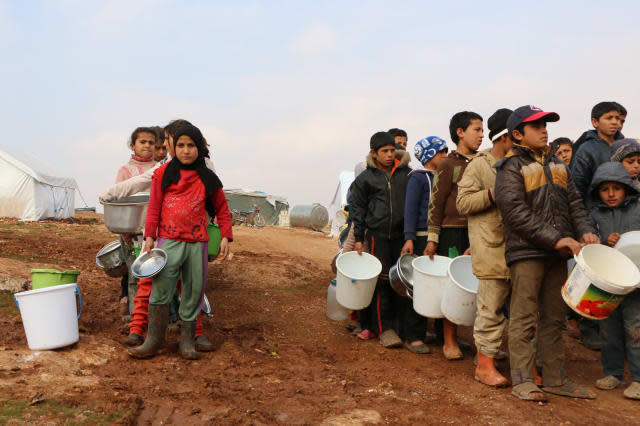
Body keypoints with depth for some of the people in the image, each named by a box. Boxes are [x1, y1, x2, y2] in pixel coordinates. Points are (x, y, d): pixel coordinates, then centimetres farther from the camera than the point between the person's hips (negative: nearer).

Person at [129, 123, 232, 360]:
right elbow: (154, 206, 6)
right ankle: (154, 339, -1)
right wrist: (149, 236, -2)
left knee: (194, 291, 4)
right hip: (169, 240, -2)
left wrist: (225, 236, 7)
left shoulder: (207, 178, 9)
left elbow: (222, 208, 16)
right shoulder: (163, 173, 5)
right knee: (160, 289, -10)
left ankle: (187, 341, 14)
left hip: (197, 243, 2)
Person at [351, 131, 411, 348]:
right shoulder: (365, 179, 4)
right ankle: (384, 329, 0)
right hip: (376, 234, -2)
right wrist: (358, 239, 3)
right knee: (381, 281, -5)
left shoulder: (406, 173, 10)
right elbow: (358, 210, 8)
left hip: (400, 234, 3)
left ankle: (399, 323, 16)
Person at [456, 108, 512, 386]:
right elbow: (463, 203, -10)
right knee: (491, 307, -4)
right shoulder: (479, 165, -3)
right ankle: (485, 365, 5)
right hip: (491, 249, -7)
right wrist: (494, 193, -19)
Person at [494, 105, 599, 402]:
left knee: (554, 318, 11)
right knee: (524, 318, -4)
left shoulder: (556, 164, 17)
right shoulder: (511, 167, -5)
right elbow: (515, 213, -15)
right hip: (527, 252, -7)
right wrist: (556, 239, -19)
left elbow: (573, 202, 17)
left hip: (557, 254, 7)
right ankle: (522, 381, 3)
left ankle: (555, 379, 20)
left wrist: (585, 230, -2)